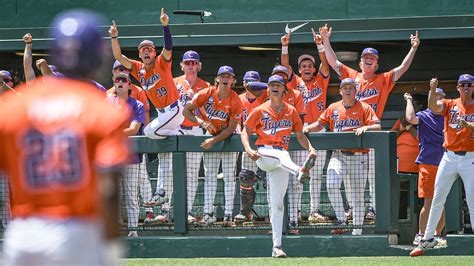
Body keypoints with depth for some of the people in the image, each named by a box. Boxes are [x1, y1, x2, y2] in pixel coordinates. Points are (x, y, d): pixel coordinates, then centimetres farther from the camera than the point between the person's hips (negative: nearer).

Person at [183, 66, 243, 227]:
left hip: (228, 137, -2)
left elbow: (231, 128, -19)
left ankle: (228, 214, -2)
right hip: (210, 135, 2)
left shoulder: (236, 101, -21)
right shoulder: (206, 94, -15)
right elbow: (186, 110, -14)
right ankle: (208, 213, 1)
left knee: (229, 176, -3)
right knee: (209, 176, 1)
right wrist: (202, 122, -29)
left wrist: (214, 141, -27)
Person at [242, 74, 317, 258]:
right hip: (263, 153, -2)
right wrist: (248, 149, -12)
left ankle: (277, 246, -4)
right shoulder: (260, 111, 9)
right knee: (281, 156, -39)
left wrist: (310, 148, -2)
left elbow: (299, 135, 18)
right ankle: (299, 171, -75)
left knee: (277, 204, -3)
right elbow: (245, 132, 7)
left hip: (282, 156, 2)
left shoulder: (291, 111, 16)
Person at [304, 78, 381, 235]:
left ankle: (357, 230, 7)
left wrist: (365, 127, -24)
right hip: (338, 155, 2)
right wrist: (308, 128, -3)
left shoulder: (364, 108, 3)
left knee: (357, 194, 1)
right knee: (332, 185, -21)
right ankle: (341, 221, -13)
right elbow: (320, 124, 16)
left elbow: (377, 126, -5)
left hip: (358, 156, -2)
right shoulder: (333, 108, 12)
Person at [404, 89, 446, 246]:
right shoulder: (424, 116, 3)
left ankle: (437, 235, 17)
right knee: (428, 202, -8)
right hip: (428, 163, -4)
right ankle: (421, 235, 1)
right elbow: (411, 118, -18)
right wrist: (409, 101, -6)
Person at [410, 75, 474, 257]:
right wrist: (433, 89, -33)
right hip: (449, 157, 2)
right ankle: (428, 239, 8)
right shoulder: (450, 105, 6)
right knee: (437, 199, 3)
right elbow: (433, 106, -14)